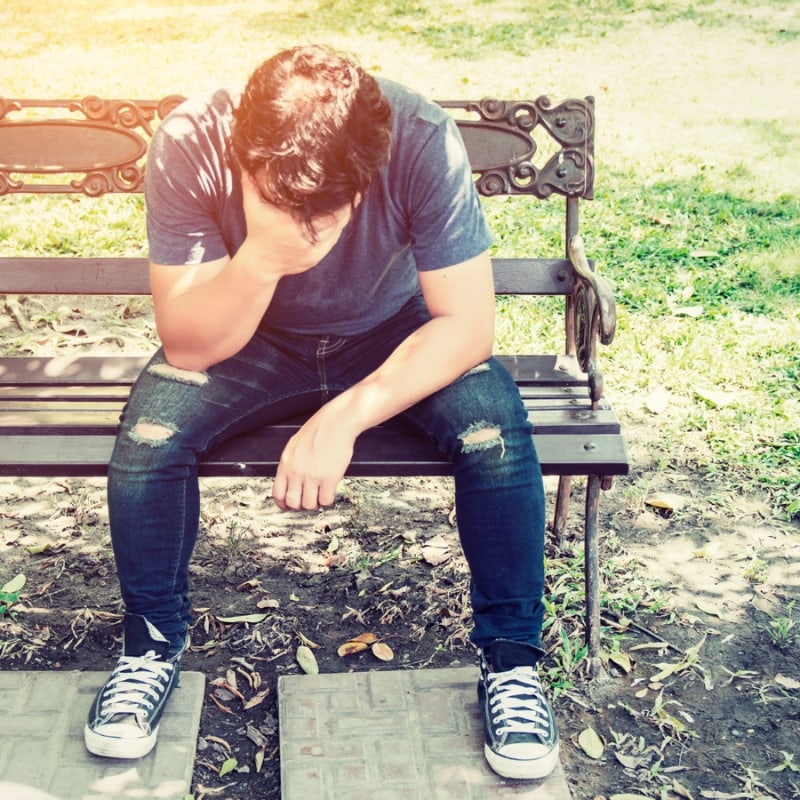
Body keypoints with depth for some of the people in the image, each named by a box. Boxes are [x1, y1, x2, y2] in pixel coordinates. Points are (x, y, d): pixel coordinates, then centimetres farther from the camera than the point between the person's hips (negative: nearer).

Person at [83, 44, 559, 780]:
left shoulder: (423, 140, -31)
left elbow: (468, 322, -26)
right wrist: (261, 258, -45)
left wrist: (346, 416, -37)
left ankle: (511, 654, -4)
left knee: (495, 433, -27)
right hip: (251, 341, 1)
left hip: (393, 334, 0)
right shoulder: (189, 145, -29)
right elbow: (189, 347, -26)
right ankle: (154, 642, 2)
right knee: (148, 436, -26)